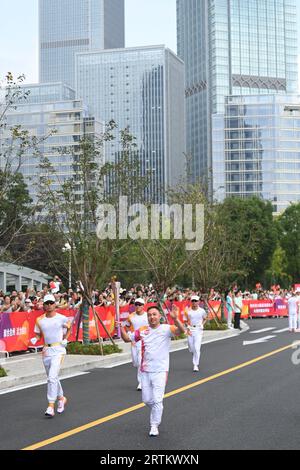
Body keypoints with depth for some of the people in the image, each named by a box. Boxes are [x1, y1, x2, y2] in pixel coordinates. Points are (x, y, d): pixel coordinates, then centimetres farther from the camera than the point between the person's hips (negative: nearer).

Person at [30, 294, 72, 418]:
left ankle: (51, 406, -18)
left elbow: (69, 328, 16)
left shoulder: (62, 318, -3)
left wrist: (65, 339, 4)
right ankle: (61, 398, 38)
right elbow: (38, 335, 12)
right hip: (46, 350, 5)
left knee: (52, 377, -18)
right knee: (51, 378, 16)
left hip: (58, 350, -5)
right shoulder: (39, 320, 5)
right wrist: (34, 339, -9)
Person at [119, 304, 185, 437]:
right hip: (146, 370, 5)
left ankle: (154, 426, 5)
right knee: (147, 399, 14)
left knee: (157, 400, -7)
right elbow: (127, 339, 9)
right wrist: (121, 327, -9)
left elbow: (181, 331, -25)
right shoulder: (142, 331, 3)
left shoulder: (166, 329, -9)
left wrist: (175, 319, -44)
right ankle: (157, 412, 42)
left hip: (160, 371, -5)